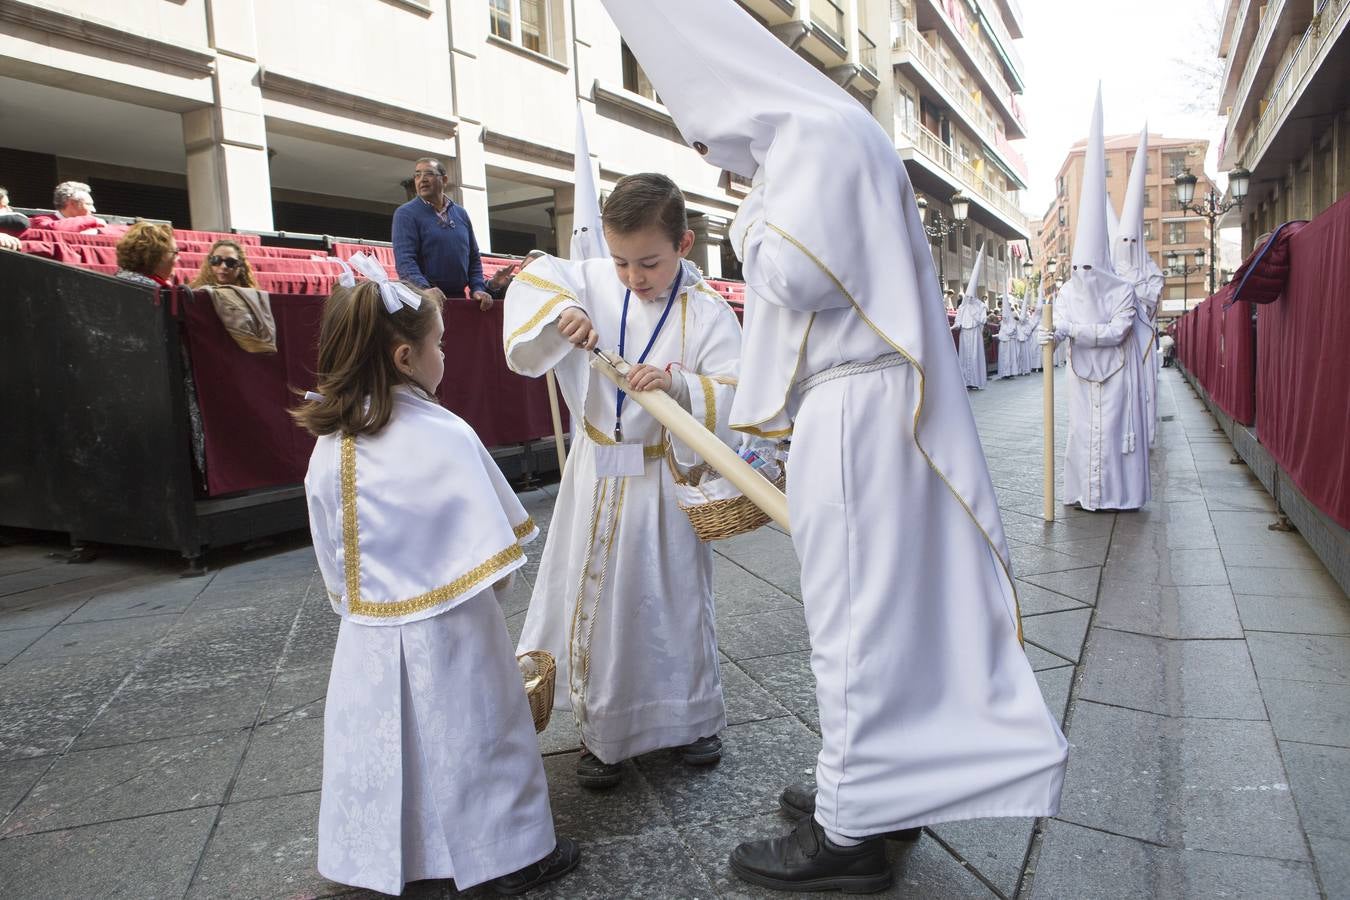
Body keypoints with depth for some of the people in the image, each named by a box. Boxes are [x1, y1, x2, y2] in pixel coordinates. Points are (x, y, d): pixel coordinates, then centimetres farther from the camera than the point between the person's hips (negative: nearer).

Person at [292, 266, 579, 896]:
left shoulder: (327, 449, -2)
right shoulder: (449, 436, -17)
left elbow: (331, 562, 6)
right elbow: (501, 535, -13)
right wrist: (475, 585, 5)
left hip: (369, 637, 5)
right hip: (451, 631, -4)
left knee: (381, 747, 17)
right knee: (476, 742, 9)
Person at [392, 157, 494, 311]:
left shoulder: (461, 213, 14)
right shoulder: (406, 214, -1)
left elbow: (474, 258, 17)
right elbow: (404, 259, -14)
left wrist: (478, 288, 1)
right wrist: (425, 289, -30)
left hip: (458, 298, 5)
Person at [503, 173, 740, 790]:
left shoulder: (706, 312, -13)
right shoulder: (595, 282, -1)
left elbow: (735, 393, -19)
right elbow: (534, 280, 5)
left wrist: (678, 382, -37)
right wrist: (562, 312, -15)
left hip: (667, 478, -3)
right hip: (598, 474, 4)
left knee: (675, 600, 10)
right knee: (595, 597, 10)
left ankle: (692, 718, 33)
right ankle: (601, 731, 28)